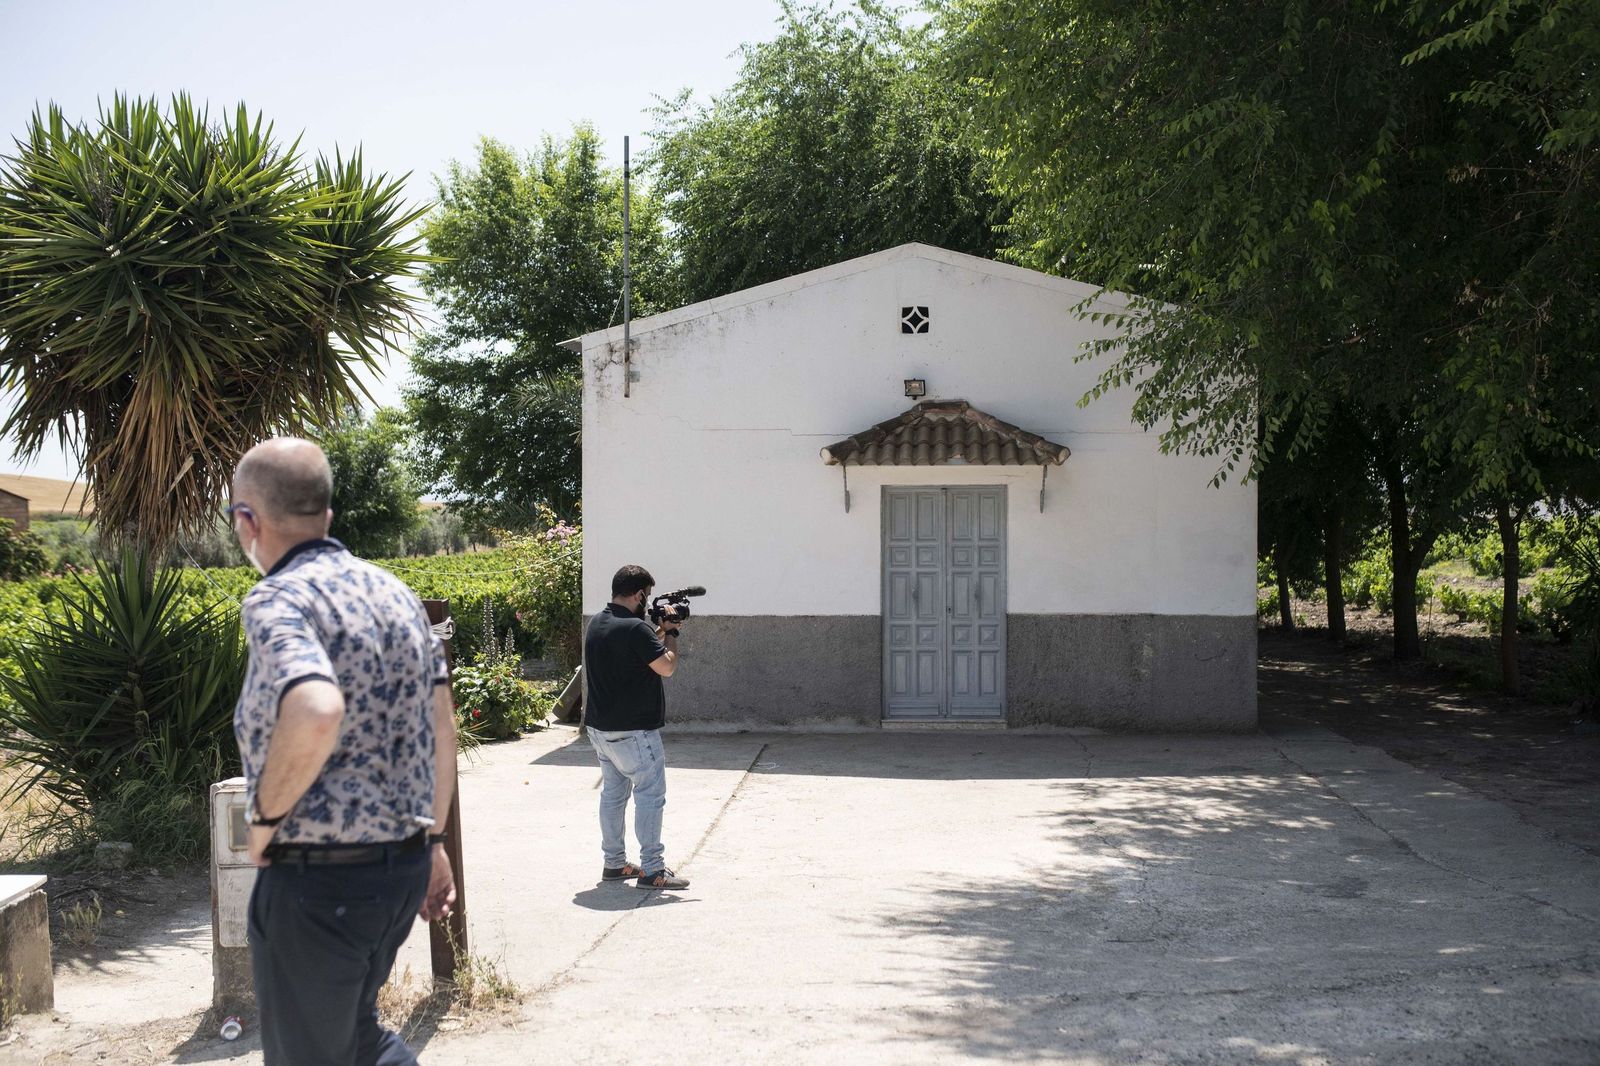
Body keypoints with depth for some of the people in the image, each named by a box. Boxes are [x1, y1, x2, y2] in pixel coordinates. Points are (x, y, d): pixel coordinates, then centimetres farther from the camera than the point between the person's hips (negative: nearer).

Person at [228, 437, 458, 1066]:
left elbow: (316, 713, -35)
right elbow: (442, 729, 12)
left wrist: (267, 816, -19)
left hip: (316, 877, -8)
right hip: (404, 864, 8)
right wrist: (432, 841, 20)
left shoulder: (277, 600, -16)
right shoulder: (395, 592, 9)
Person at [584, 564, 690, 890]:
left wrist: (659, 631, 11)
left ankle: (614, 863, 21)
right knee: (650, 794, -3)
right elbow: (666, 667, -17)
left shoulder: (597, 623, 7)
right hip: (632, 730, -9)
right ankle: (652, 870, -3)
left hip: (599, 726, 9)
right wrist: (671, 635, -3)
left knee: (613, 792, 15)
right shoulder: (635, 629, -21)